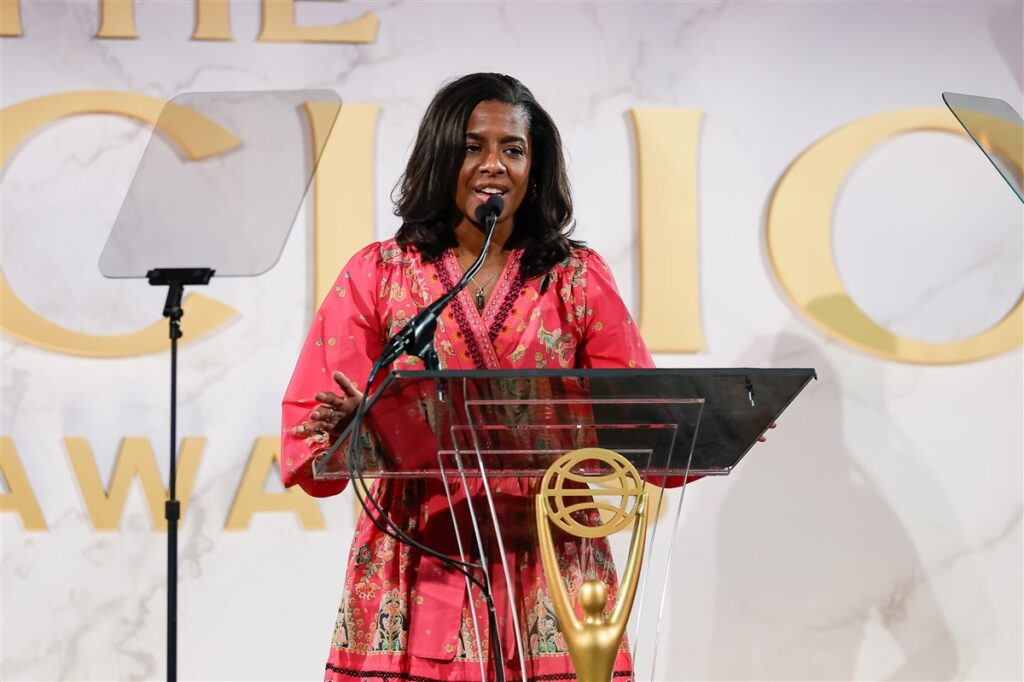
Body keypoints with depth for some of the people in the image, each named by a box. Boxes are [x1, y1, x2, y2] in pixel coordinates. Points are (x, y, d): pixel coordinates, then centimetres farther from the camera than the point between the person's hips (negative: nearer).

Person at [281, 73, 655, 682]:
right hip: (420, 569, 0)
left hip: (549, 563, 1)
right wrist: (347, 423, -21)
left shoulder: (579, 278, 9)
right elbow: (309, 425, 2)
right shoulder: (379, 274, 7)